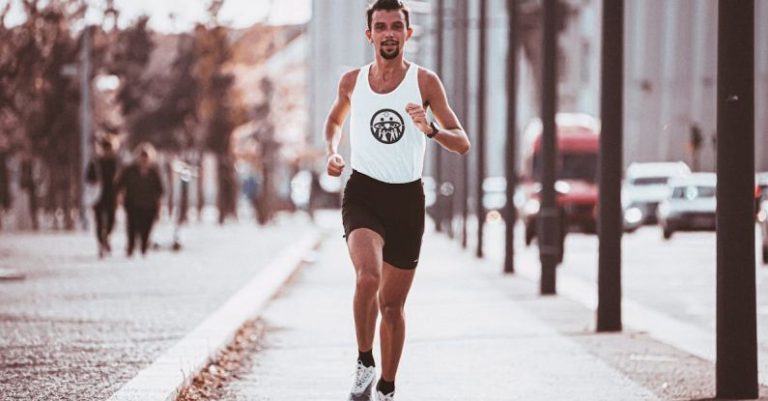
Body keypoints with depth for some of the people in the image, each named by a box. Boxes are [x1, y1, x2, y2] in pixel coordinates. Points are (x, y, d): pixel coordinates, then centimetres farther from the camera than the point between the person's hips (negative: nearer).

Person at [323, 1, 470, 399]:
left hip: (407, 198, 0)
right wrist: (332, 151, 5)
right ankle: (364, 363, -8)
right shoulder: (352, 82, 3)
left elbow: (462, 144, -3)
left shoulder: (425, 82, -3)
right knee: (368, 277, -28)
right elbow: (335, 120, 26)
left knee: (391, 303, 8)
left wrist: (430, 129, -23)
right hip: (362, 192, 0)